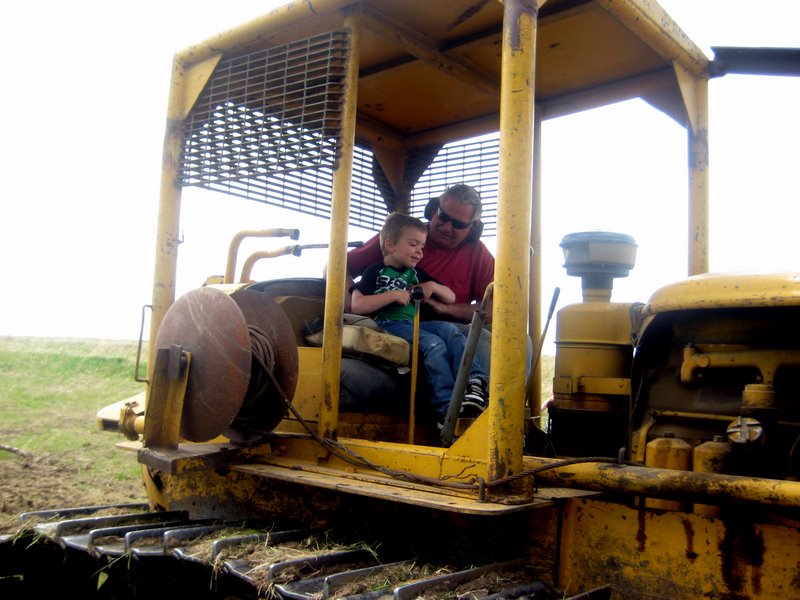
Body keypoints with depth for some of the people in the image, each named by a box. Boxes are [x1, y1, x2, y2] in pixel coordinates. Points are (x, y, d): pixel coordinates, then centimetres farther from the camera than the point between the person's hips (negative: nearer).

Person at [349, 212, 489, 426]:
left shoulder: (416, 274, 26)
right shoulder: (376, 271, 7)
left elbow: (451, 298, 28)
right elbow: (356, 305, -8)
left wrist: (433, 286, 7)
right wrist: (392, 295, -11)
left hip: (415, 323, 7)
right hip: (388, 325, -6)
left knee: (450, 330, -21)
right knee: (433, 343, -30)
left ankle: (474, 382, -36)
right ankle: (446, 407, -39)